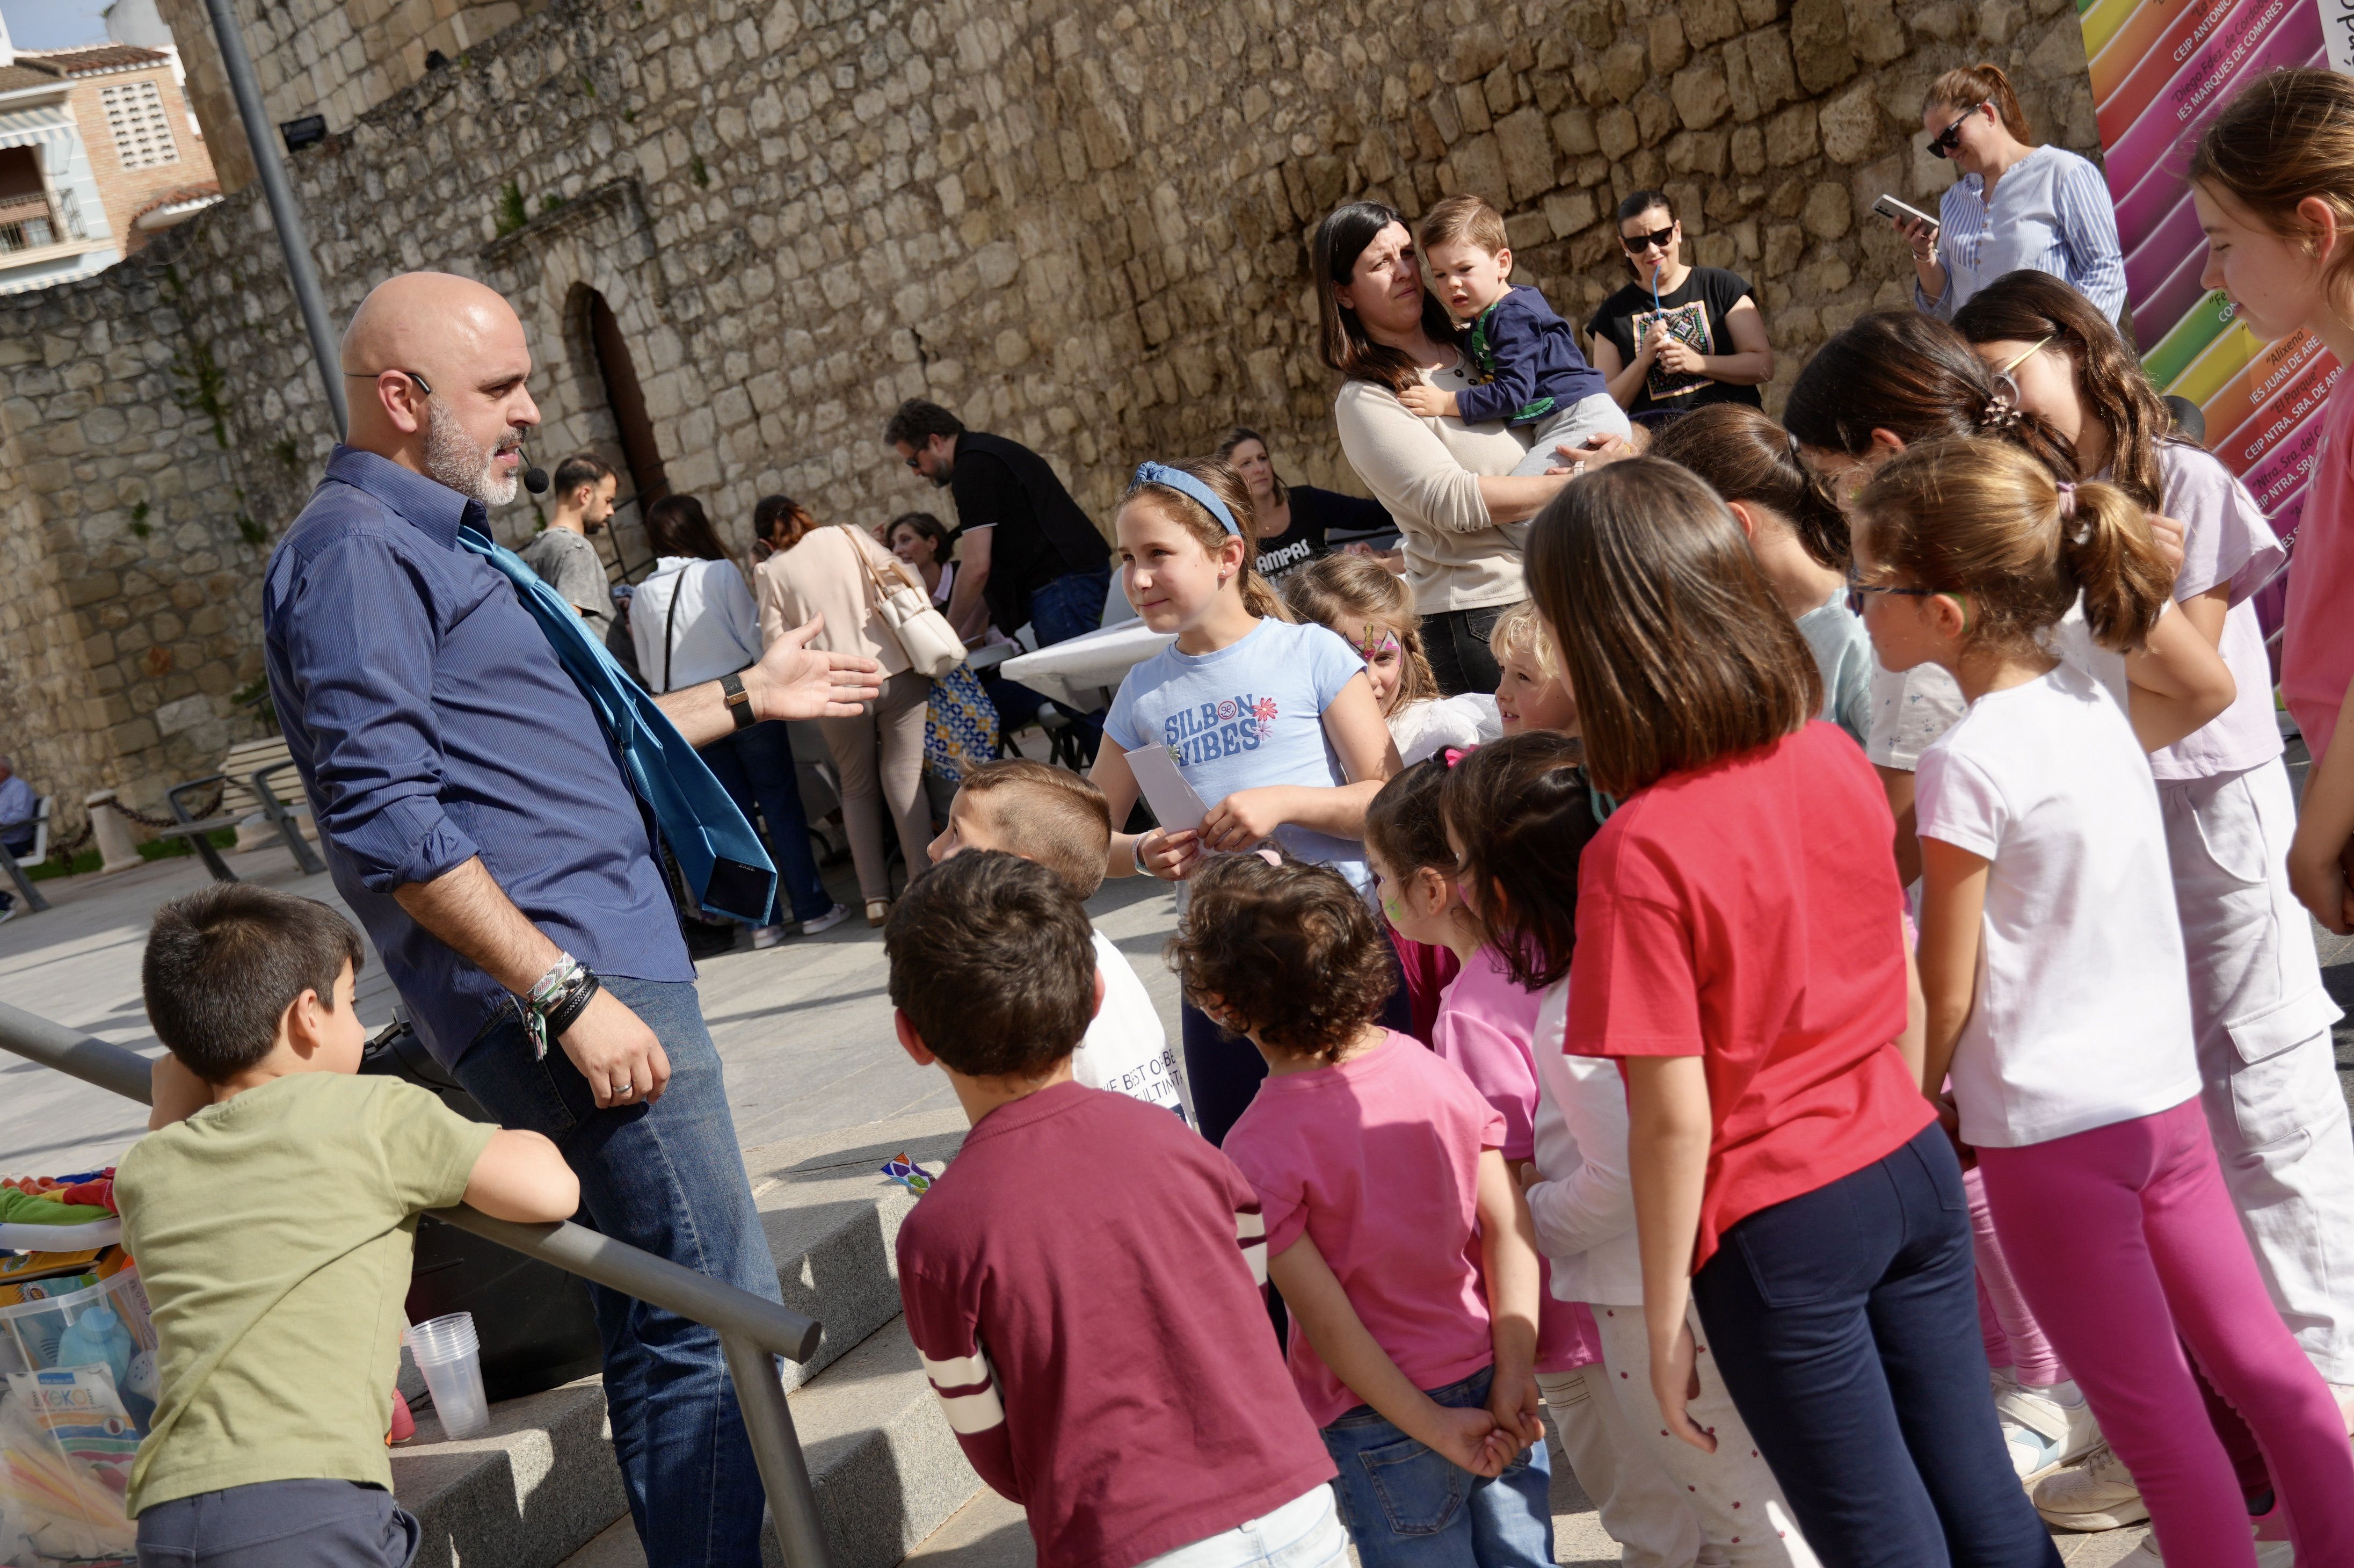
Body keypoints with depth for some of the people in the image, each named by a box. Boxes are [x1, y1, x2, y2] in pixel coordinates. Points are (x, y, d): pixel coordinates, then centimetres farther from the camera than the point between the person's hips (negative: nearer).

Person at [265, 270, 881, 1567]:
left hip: (601, 973, 10)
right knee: (721, 1317, -10)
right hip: (573, 983, -10)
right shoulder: (355, 552, -11)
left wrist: (744, 697, 32)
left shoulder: (427, 543, 22)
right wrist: (567, 992, -21)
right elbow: (388, 820, -20)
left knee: (665, 1332, 15)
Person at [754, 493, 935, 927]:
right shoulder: (848, 537, 7)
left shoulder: (771, 571, 4)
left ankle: (876, 897, 7)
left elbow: (777, 640, -1)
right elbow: (902, 579, 1)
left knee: (858, 788, 13)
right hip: (896, 670, 0)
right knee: (904, 776, 5)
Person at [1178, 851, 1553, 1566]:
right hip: (1495, 1402, 4)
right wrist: (1515, 1372, -7)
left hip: (1383, 1425, -4)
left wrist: (1434, 1428, -10)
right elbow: (1508, 1224, -7)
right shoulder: (1434, 1071, -5)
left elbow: (1325, 1318, -17)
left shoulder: (1259, 1148, -17)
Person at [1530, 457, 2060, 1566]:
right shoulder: (1834, 759, -4)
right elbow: (1907, 990, 6)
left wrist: (1664, 1322, -8)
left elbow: (1676, 1117, -19)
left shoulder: (1637, 856, -23)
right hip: (1913, 1168, 6)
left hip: (1779, 1231, -6)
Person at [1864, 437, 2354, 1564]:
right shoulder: (2090, 703, 2)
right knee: (2259, 1364, 18)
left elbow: (1947, 992, -13)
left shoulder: (1968, 762, -19)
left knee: (2153, 1419, 6)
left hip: (2051, 1131, -8)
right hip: (2166, 1090, 8)